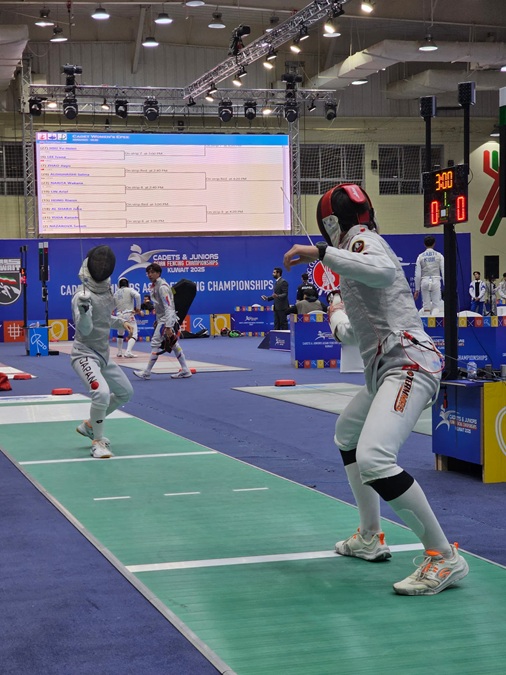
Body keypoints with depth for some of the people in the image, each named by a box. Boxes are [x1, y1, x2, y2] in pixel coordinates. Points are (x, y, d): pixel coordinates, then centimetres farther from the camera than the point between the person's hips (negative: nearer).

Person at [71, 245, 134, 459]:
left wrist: (120, 322, 8)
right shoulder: (83, 295, -22)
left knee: (125, 393, 21)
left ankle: (89, 425, 32)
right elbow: (85, 329, -32)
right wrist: (83, 311, -48)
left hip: (103, 355, 9)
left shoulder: (106, 290, 4)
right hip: (85, 354, -9)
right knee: (102, 393, -30)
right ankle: (97, 442, -11)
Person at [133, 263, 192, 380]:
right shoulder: (155, 286, 12)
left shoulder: (162, 287, -18)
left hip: (167, 319, -10)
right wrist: (157, 321, 24)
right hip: (162, 319, 10)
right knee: (173, 344, 10)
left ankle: (147, 372, -2)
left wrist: (168, 327, -29)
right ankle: (185, 370, 12)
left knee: (155, 343, -7)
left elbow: (168, 308, -24)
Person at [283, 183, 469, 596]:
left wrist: (321, 252, -27)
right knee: (346, 434, 30)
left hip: (407, 365, -11)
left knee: (373, 459, -27)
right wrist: (338, 315, 47)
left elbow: (385, 272, -30)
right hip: (387, 370, 11)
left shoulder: (362, 238, -5)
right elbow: (355, 334, 28)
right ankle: (370, 538, 35)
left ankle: (444, 558, -20)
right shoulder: (359, 252, 22)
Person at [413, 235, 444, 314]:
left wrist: (417, 290, 6)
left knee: (426, 307, 6)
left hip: (425, 282, 1)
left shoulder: (421, 256, 2)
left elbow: (417, 275, 0)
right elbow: (444, 272, -3)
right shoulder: (439, 256, 1)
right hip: (436, 281, -1)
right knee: (436, 307, -1)